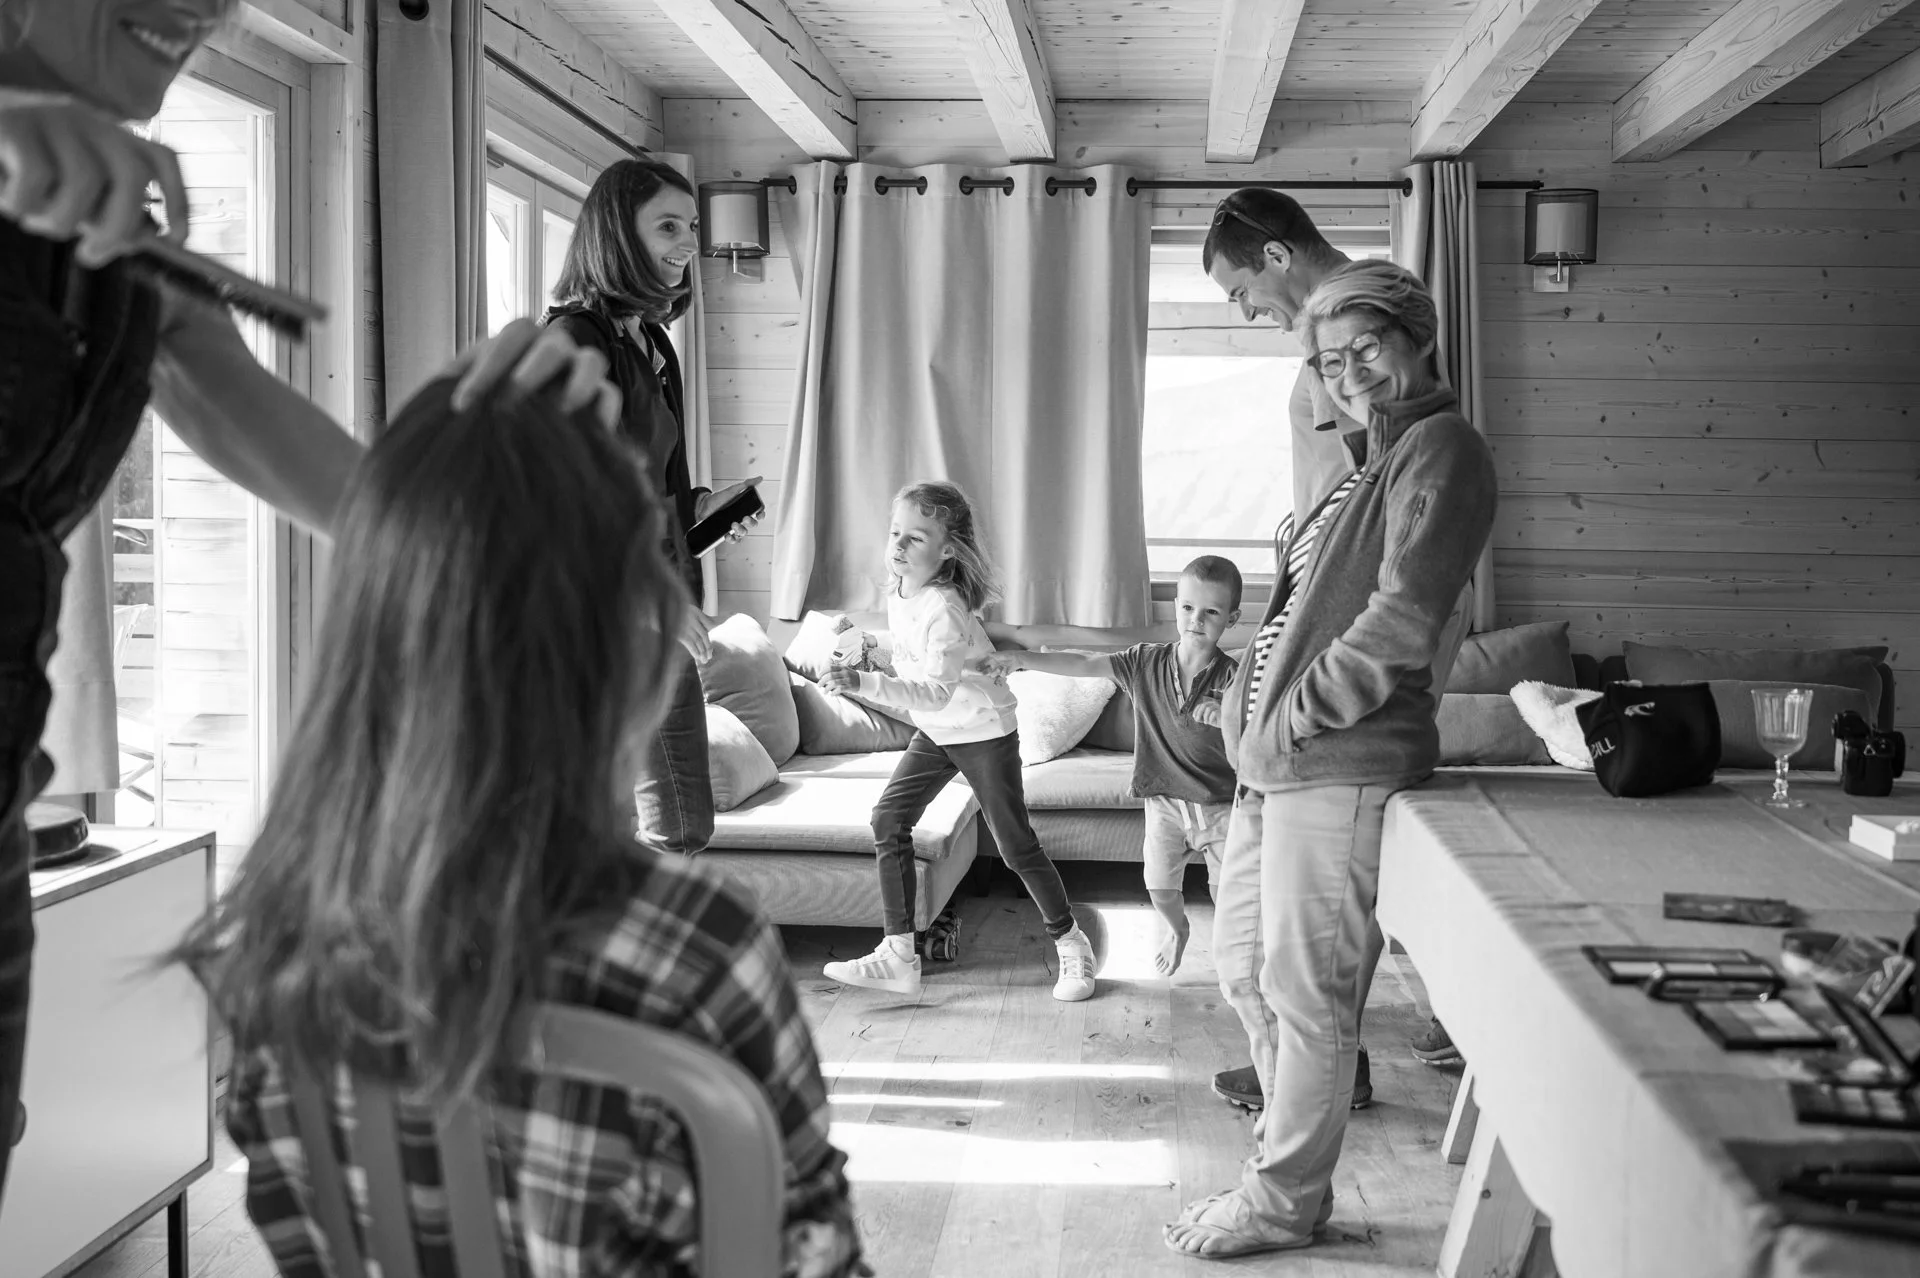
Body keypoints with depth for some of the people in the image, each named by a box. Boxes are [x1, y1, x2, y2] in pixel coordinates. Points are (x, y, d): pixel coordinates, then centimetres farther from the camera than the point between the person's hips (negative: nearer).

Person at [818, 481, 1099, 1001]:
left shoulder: (943, 609, -30)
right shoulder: (899, 588, -4)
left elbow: (936, 692, -38)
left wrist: (864, 684, -48)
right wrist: (873, 644, -1)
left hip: (982, 729, -8)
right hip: (935, 730, 8)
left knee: (1015, 844, 0)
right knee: (889, 819, -2)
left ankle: (1071, 946, 21)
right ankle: (899, 956, 3)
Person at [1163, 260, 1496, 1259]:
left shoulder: (1440, 449, -9)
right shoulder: (1374, 456, 21)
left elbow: (1401, 622, -20)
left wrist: (1296, 716, -15)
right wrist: (1257, 727, 13)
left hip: (1340, 766, -10)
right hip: (1277, 764, 10)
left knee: (1306, 994, 0)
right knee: (1248, 967, 19)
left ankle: (1284, 1203, 13)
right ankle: (1288, 1145, 34)